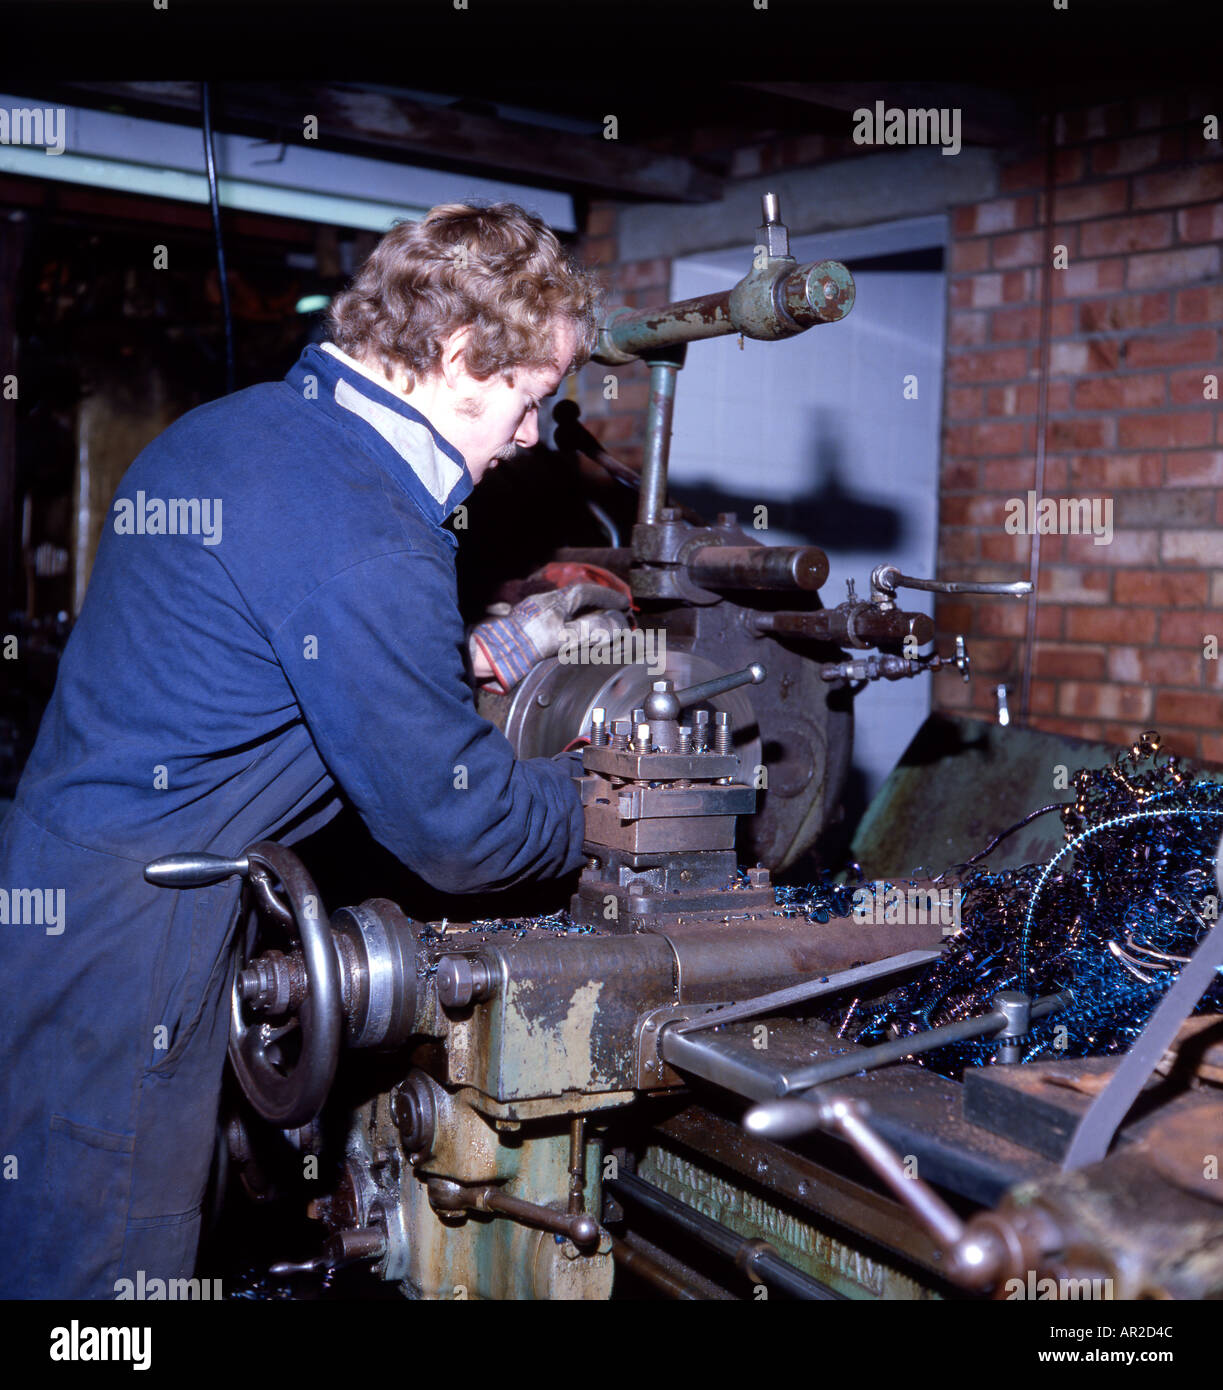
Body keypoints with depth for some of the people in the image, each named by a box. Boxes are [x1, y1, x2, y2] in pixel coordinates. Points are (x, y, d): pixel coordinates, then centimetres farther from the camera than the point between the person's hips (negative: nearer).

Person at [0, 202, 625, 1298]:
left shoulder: (230, 428, 8)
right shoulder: (366, 545, -23)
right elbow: (456, 829, -15)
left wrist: (492, 650, 19)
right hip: (123, 949, -10)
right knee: (109, 1266, 5)